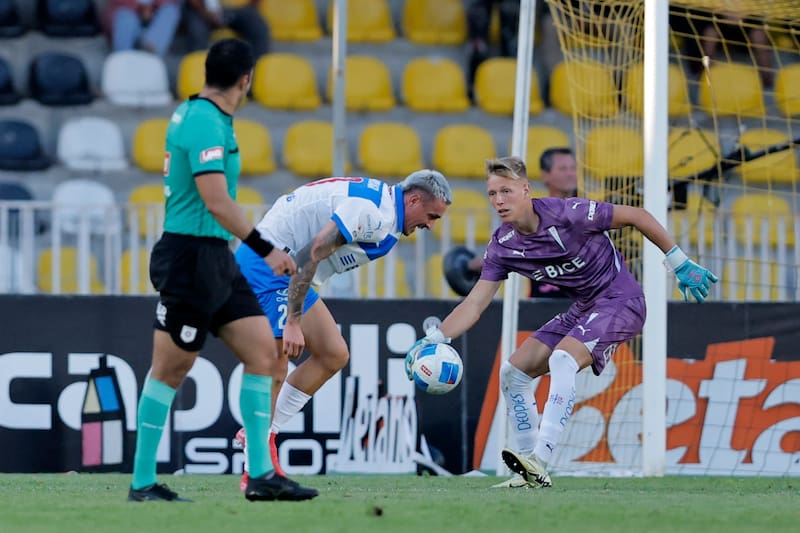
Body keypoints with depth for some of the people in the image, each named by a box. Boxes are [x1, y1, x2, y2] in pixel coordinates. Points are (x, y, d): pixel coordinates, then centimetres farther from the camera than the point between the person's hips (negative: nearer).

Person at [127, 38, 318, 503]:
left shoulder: (193, 114, 13)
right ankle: (143, 483, 6)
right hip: (191, 258, -10)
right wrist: (264, 248, -18)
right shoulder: (206, 124, -17)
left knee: (263, 352, 5)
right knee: (171, 370, -2)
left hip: (216, 259, 10)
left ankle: (261, 474, 5)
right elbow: (217, 202, -23)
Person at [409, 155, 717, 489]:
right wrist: (434, 338, -17)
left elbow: (637, 216, -13)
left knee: (562, 359, -30)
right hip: (583, 309, 8)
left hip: (621, 301, -8)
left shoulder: (567, 214, -22)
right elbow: (475, 304, -2)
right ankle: (530, 473, 4)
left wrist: (680, 264, -11)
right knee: (513, 372, 0)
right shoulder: (502, 246, -4)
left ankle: (539, 460, -36)